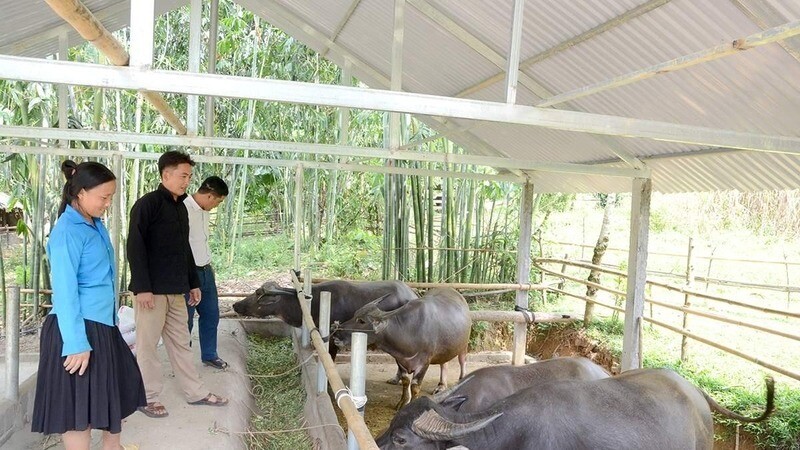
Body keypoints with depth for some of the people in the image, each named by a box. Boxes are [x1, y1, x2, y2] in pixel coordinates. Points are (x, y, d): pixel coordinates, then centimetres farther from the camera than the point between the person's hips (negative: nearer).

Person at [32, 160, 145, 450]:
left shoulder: (96, 225, 10)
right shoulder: (68, 231, -17)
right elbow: (64, 291, -21)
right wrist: (76, 343, -23)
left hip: (102, 323, 10)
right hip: (78, 327, -9)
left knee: (118, 385, 20)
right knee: (79, 402, 2)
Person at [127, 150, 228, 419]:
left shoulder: (181, 207, 15)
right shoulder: (147, 204, -9)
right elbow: (135, 247, -15)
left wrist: (193, 283, 20)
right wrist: (142, 287, -19)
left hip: (177, 290, 8)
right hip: (152, 290, -7)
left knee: (181, 342, 14)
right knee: (148, 344, 4)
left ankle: (195, 392, 21)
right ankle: (149, 397, 17)